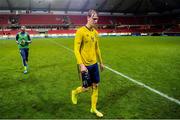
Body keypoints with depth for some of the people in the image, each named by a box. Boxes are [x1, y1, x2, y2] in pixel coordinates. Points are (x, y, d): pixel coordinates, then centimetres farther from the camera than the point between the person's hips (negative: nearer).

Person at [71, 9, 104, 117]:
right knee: (86, 87, 3)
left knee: (96, 86, 10)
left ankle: (93, 108, 26)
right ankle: (75, 92, 37)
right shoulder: (81, 31, -14)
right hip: (85, 65, -7)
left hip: (94, 64, 7)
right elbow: (76, 50, -16)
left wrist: (101, 62, 20)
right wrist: (81, 65, -22)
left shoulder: (95, 32, 8)